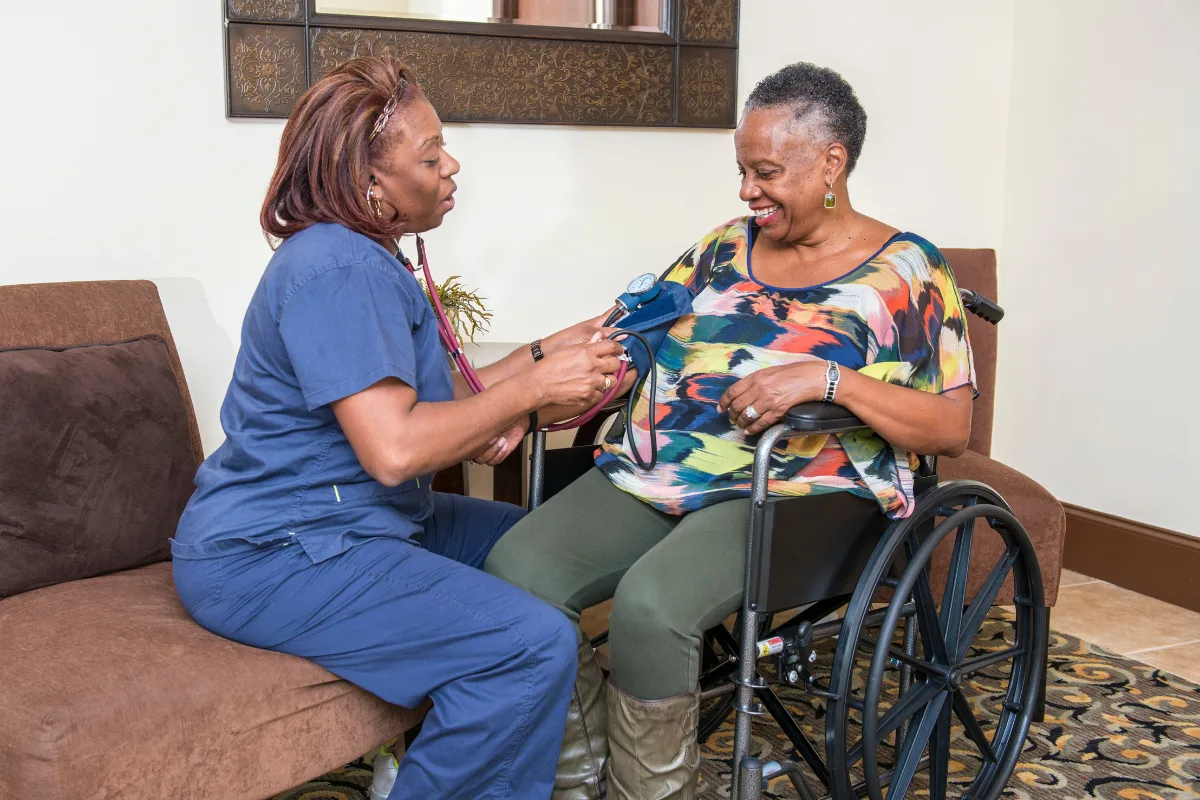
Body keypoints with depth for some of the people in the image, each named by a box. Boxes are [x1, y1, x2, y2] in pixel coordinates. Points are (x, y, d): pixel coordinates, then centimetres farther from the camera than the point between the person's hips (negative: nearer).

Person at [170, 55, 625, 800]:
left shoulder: (366, 259, 13)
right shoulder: (337, 270, -20)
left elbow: (431, 397, 10)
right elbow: (393, 449, -28)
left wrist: (546, 353, 0)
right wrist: (532, 387, -18)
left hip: (342, 518, 11)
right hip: (269, 559, -11)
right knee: (535, 645, -23)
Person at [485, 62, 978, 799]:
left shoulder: (906, 272, 3)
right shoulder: (727, 248, 18)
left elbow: (952, 430, -4)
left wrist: (829, 379, -19)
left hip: (794, 493, -5)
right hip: (658, 474, 6)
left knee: (650, 604, -32)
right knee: (516, 568, -19)